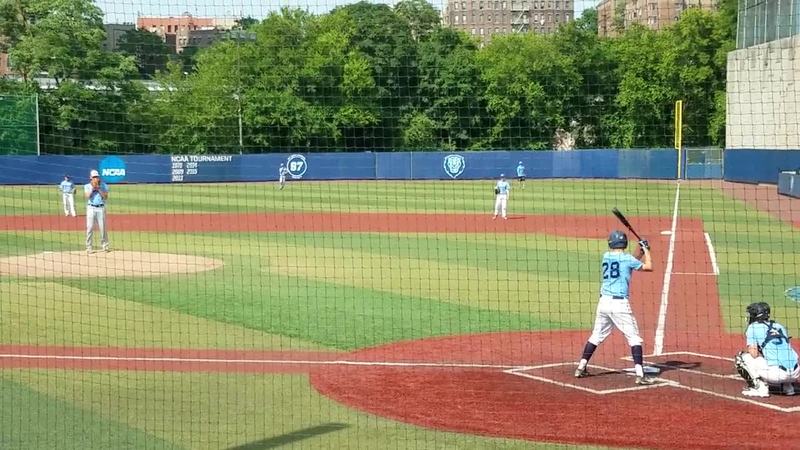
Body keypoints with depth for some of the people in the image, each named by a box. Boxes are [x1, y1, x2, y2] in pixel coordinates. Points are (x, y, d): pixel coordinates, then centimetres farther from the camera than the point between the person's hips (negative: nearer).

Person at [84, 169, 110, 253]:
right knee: (90, 228, -4)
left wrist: (98, 189, -11)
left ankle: (105, 245, 12)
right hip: (91, 208, 0)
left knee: (103, 227, 1)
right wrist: (92, 188, -12)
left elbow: (106, 197, -5)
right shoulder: (87, 186, 5)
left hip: (101, 208, 0)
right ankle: (88, 247, -1)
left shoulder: (103, 185, 5)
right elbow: (87, 196, -11)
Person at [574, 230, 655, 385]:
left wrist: (640, 251, 22)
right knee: (634, 337, -1)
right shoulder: (627, 258, -4)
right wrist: (646, 250, 16)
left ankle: (581, 367, 18)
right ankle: (640, 374, -9)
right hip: (620, 303, -5)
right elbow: (649, 267, 5)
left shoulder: (606, 256, 10)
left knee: (596, 336, 17)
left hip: (604, 302, 5)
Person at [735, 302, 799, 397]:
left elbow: (754, 354, -1)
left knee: (741, 357, 9)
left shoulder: (753, 327, 7)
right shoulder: (780, 327, 22)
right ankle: (788, 386, 17)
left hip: (775, 373, -6)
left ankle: (760, 387, -2)